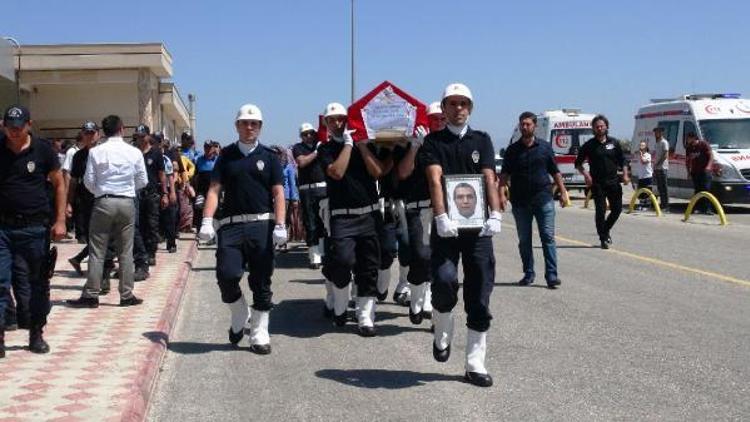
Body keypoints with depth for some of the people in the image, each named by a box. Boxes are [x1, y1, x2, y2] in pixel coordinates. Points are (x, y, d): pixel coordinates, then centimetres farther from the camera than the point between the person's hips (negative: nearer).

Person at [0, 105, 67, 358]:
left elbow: (59, 184, 5)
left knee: (38, 284, 9)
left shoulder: (42, 150, 0)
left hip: (36, 227, 0)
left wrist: (60, 221, -2)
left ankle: (36, 334, 22)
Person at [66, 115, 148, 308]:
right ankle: (127, 295, 11)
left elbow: (89, 181, 0)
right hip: (127, 203, 1)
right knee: (125, 252, 8)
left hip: (103, 202, -1)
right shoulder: (134, 152, -2)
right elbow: (143, 181, 5)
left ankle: (91, 295, 5)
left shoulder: (95, 152, -4)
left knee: (97, 252, 4)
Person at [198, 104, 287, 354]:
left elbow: (278, 193, 2)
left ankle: (259, 335, 12)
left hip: (261, 224, -1)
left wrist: (280, 226, -10)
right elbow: (215, 190, 4)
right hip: (231, 225, 1)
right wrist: (207, 221, -9)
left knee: (261, 282, 2)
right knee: (226, 274, -12)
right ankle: (239, 315, 16)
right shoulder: (226, 155, 11)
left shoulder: (269, 157, 8)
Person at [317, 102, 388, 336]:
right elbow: (337, 172, -14)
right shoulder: (326, 149, 4)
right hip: (342, 217, -3)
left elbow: (378, 172, -2)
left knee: (368, 268, 4)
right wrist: (348, 143, -9)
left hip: (370, 214, 3)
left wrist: (362, 145, -5)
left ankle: (365, 317, 12)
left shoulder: (366, 145, 12)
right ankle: (340, 303, 9)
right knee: (342, 260, -20)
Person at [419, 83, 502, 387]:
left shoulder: (482, 140, 12)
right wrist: (441, 217, -26)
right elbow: (435, 179, -10)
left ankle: (475, 364, 10)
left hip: (478, 226, 2)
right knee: (445, 280, -22)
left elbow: (489, 179, -2)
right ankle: (442, 334, 8)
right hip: (447, 226, -2)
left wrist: (495, 214, -18)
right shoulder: (433, 142, 6)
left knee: (479, 296, 1)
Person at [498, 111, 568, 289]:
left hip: (544, 199, -1)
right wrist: (501, 194, -12)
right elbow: (504, 174, 1)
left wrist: (563, 191, 7)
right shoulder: (513, 150, 6)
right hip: (520, 201, 1)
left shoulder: (545, 147, 7)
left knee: (548, 237, -5)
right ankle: (528, 274, 18)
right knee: (524, 240, 7)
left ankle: (551, 275, -6)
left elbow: (555, 172, 12)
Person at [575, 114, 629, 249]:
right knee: (601, 210, -6)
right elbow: (578, 163, 5)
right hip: (597, 183, -3)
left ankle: (606, 229, 30)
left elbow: (622, 161, 15)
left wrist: (625, 174, 2)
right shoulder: (589, 145, 0)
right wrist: (585, 174, -10)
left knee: (617, 209, 5)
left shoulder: (614, 142, 8)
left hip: (613, 181, 3)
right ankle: (603, 239, 4)